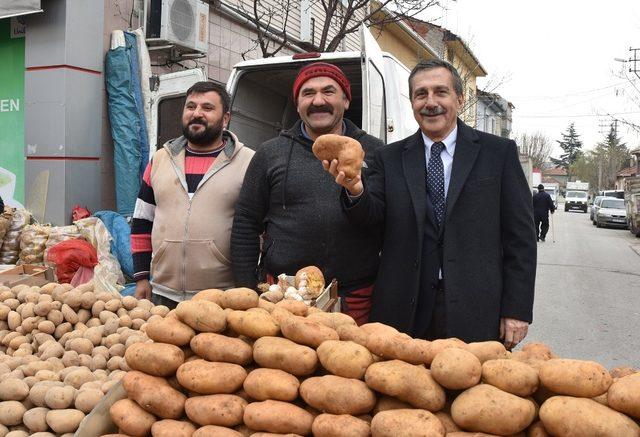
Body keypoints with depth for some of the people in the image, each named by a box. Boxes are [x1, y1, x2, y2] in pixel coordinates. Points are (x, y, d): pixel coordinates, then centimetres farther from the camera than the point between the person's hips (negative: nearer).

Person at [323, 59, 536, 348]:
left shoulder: (499, 152, 3)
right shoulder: (390, 158, 8)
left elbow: (520, 235, 1)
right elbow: (372, 216, -3)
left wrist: (516, 311, -3)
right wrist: (355, 191, -25)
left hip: (476, 315, -1)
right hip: (405, 312, 1)